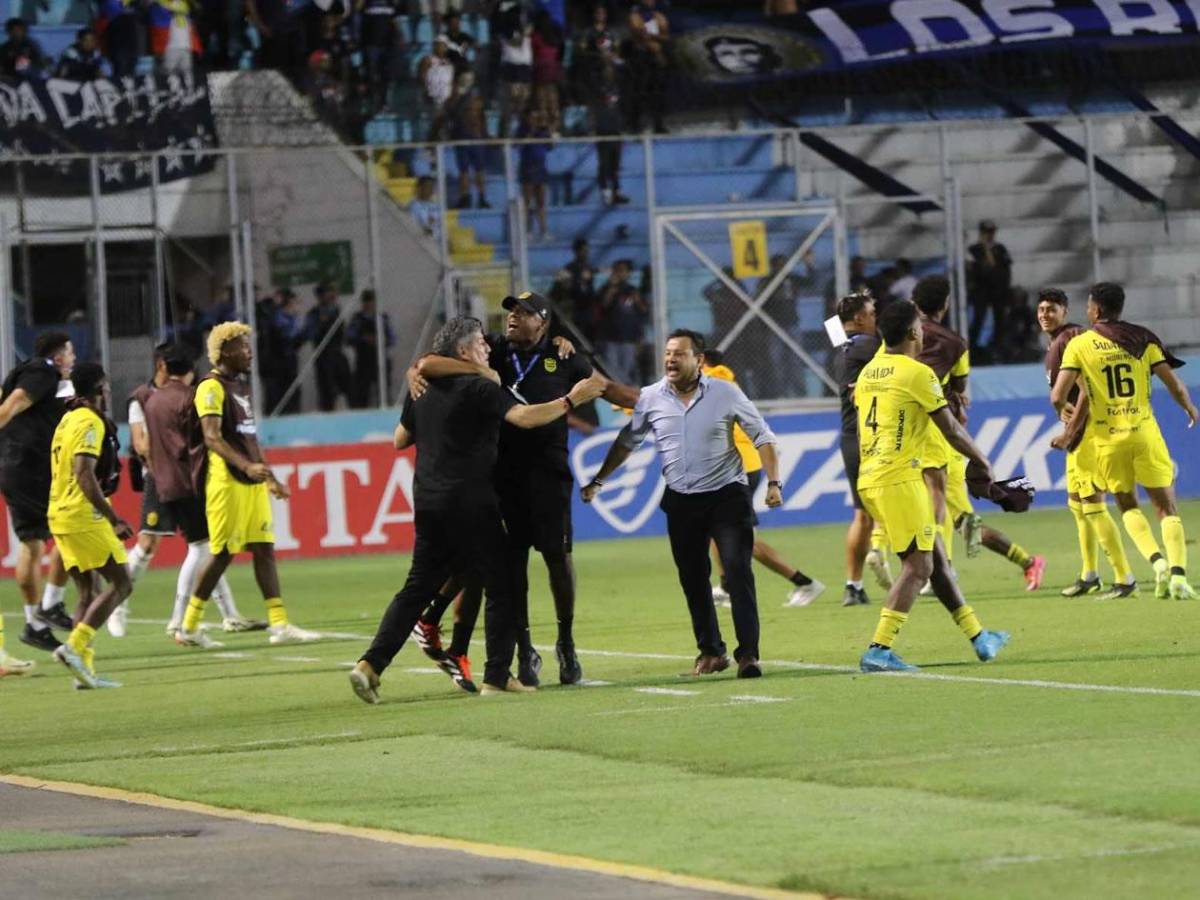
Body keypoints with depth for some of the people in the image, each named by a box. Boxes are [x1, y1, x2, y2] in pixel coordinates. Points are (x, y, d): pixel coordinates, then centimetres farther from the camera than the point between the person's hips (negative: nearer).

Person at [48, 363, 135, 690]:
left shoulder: (67, 420, 17)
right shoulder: (90, 422, -11)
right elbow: (84, 475, -20)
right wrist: (113, 518, -19)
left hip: (59, 515, 9)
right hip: (84, 516, -9)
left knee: (88, 591, 11)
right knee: (120, 583, -7)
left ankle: (84, 669, 5)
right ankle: (75, 645, -19)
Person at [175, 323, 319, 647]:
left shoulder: (240, 385, 18)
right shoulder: (212, 387, -11)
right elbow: (212, 438, -22)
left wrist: (270, 477, 24)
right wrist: (246, 466, -34)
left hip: (252, 482, 9)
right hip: (227, 481, -9)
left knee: (264, 549, 3)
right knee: (223, 554, -5)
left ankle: (279, 624, 1)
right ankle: (188, 628, 4)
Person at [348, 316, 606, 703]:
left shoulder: (422, 391, 11)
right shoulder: (479, 388, -11)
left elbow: (400, 440, 20)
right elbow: (524, 417, -22)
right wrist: (571, 400, -17)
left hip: (428, 504, 7)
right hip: (470, 504, -7)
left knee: (418, 587, 10)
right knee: (501, 585, 4)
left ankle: (371, 665, -2)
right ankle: (497, 676, 3)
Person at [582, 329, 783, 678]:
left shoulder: (726, 394, -6)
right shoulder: (650, 398, 0)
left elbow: (762, 437, 0)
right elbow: (627, 442, 12)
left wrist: (773, 482, -9)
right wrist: (597, 481, 10)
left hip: (727, 494, -3)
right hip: (681, 501, 3)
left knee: (738, 572, -13)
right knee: (693, 580, 7)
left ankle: (748, 653, -15)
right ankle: (710, 651, 19)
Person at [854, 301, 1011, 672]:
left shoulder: (869, 372, 14)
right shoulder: (917, 373, -9)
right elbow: (951, 430, -5)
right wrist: (982, 461, 9)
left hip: (869, 478, 9)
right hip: (900, 478, -9)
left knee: (937, 557, 14)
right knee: (917, 566, -6)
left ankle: (978, 638, 21)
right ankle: (878, 651, -14)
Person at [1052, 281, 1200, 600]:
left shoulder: (1079, 345, 0)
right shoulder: (1143, 339, 3)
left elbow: (1058, 397, -7)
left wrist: (1067, 412, 18)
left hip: (1108, 437, 0)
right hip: (1145, 431, 0)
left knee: (1127, 505, 19)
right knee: (1167, 507, 7)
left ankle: (1157, 561, -4)